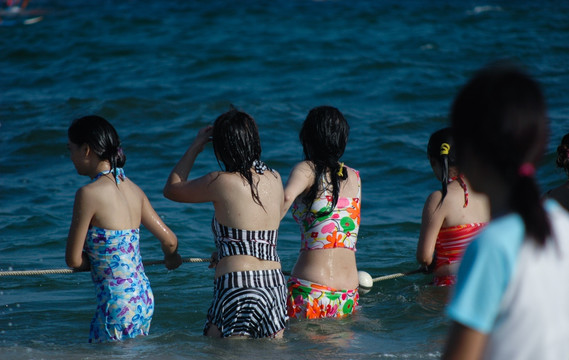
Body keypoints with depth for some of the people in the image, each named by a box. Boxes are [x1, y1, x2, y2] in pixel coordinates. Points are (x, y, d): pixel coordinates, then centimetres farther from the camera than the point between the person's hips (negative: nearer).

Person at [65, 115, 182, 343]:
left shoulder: (89, 194, -13)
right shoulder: (132, 189, 8)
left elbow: (73, 260, -9)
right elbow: (170, 240, 14)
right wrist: (171, 259, 36)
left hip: (118, 304, -8)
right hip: (145, 299, 8)